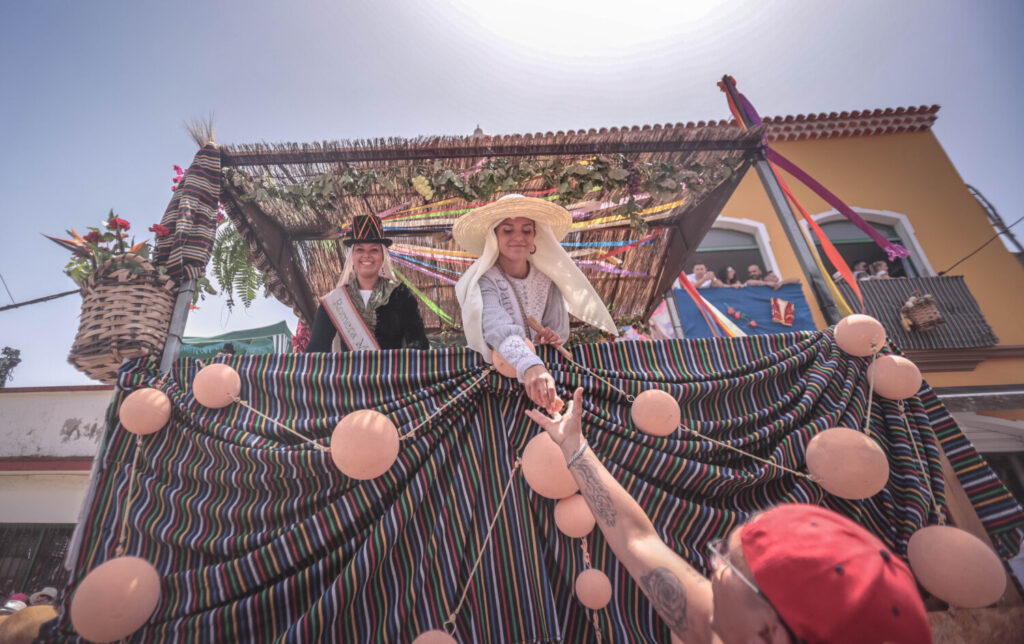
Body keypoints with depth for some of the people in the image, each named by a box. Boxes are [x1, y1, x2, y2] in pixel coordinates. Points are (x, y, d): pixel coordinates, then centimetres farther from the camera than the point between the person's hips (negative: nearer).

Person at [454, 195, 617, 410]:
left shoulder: (546, 279, 1)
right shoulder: (481, 283, -12)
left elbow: (558, 331, 8)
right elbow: (499, 330, -30)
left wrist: (548, 338, -15)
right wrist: (530, 367, -48)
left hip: (542, 366, 2)